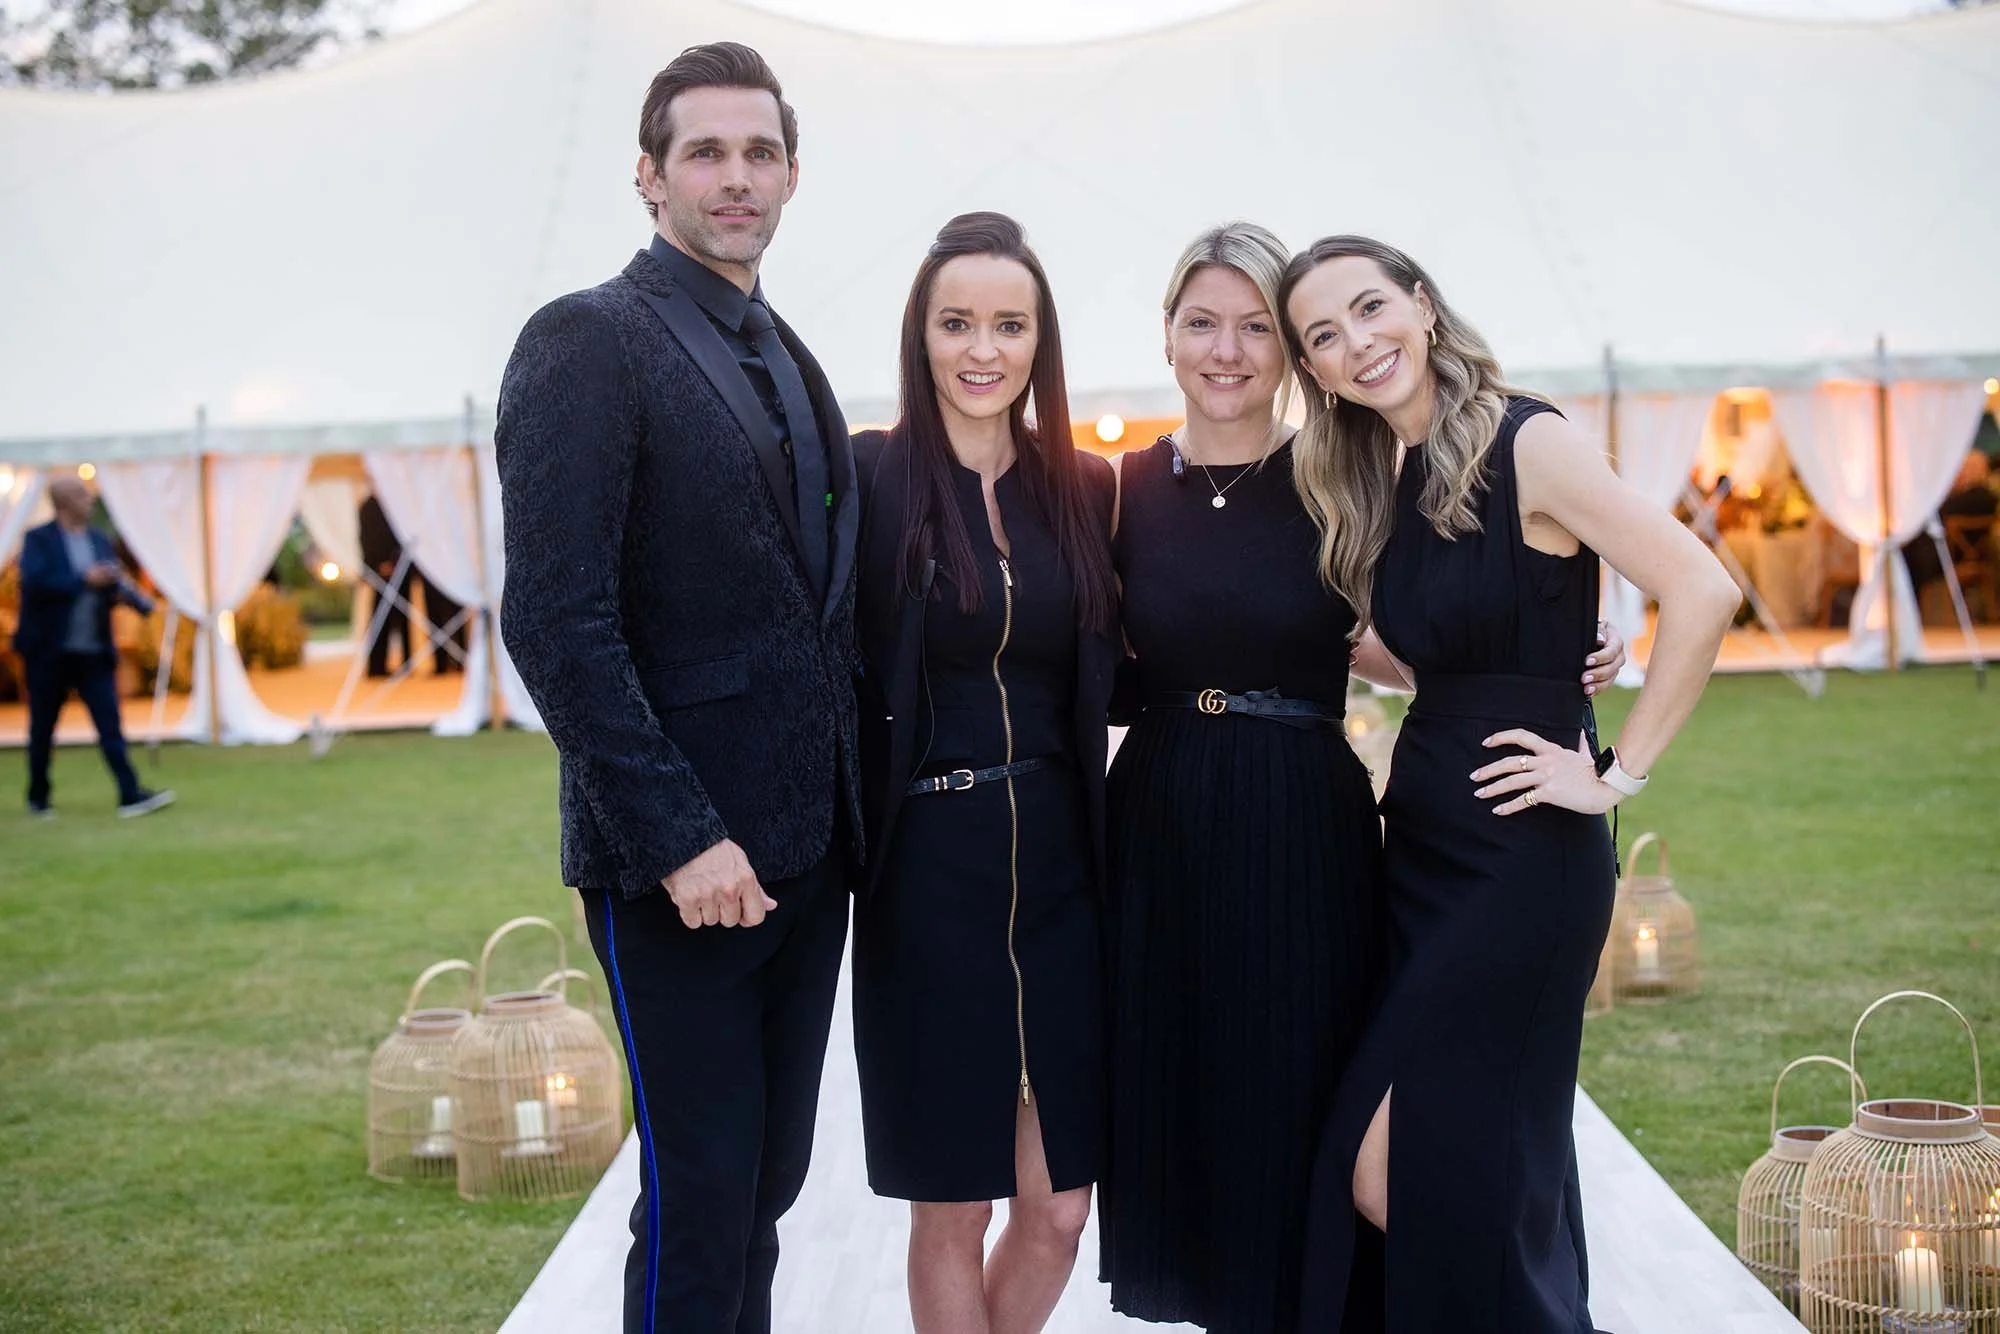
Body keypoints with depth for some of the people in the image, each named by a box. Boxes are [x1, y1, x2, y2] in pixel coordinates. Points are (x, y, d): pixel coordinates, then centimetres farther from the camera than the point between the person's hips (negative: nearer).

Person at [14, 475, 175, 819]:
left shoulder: (100, 539, 11)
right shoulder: (38, 539, -5)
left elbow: (115, 584, 12)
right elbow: (35, 583, -19)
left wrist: (128, 594, -11)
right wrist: (84, 580, -20)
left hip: (95, 652, 4)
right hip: (49, 652, -4)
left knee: (110, 725, -5)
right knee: (43, 728, 9)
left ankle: (131, 796, -11)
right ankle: (38, 799, 23)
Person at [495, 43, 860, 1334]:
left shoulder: (789, 361, 15)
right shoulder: (589, 341, -9)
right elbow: (557, 622, -17)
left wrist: (847, 805, 7)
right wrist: (676, 836, -21)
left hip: (805, 846, 7)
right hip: (680, 861, -7)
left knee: (767, 1179, 14)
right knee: (697, 1197, 0)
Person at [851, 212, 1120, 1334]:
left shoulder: (1086, 488, 7)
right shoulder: (868, 476, -5)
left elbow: (1105, 681, 12)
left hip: (1061, 869, 4)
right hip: (927, 875, -4)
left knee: (1059, 1211, 8)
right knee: (951, 1211, 8)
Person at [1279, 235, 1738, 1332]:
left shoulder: (1525, 443, -12)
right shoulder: (1386, 488, 11)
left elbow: (1701, 594, -20)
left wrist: (1618, 774, -16)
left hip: (1520, 859, -8)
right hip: (1420, 849, 8)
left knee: (1391, 1172, -8)